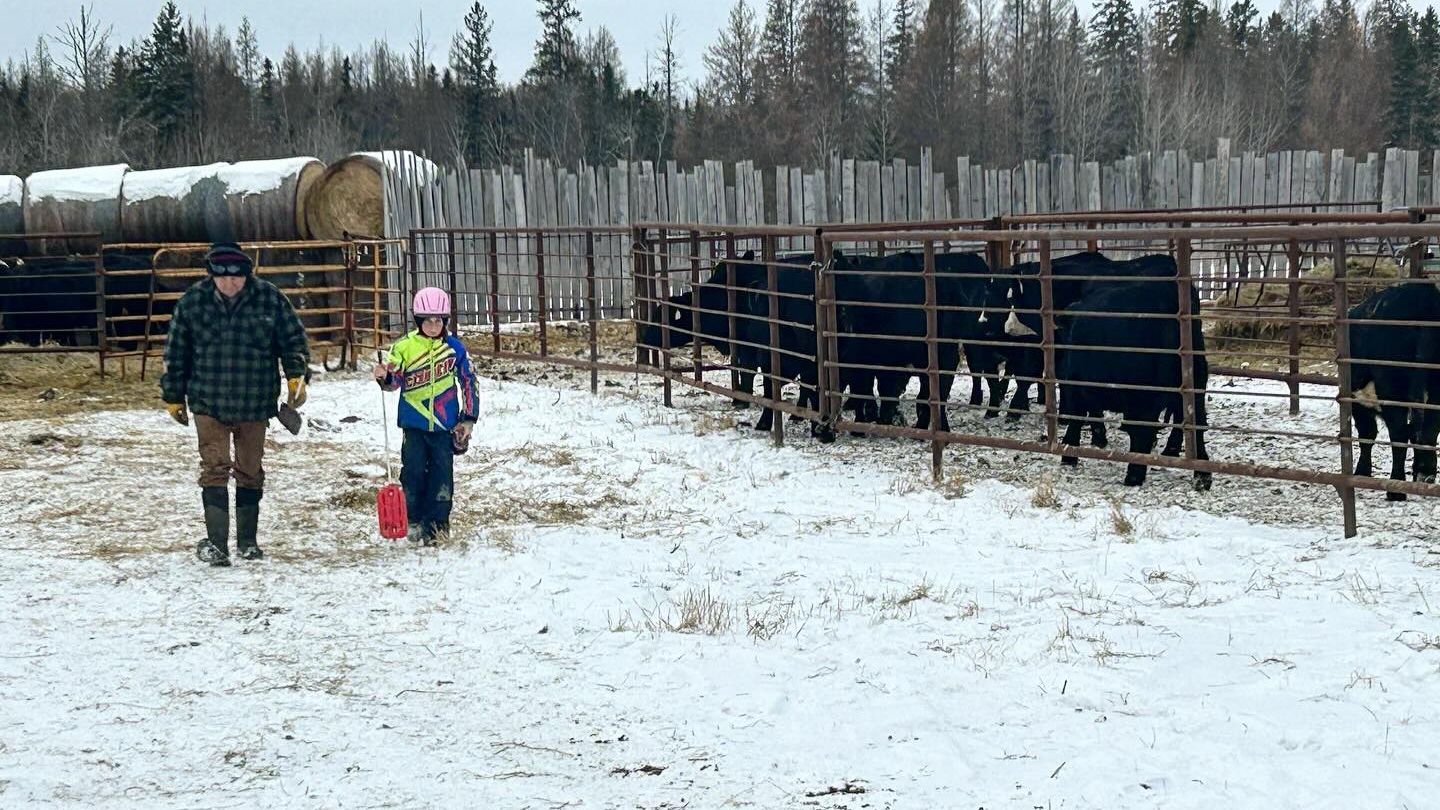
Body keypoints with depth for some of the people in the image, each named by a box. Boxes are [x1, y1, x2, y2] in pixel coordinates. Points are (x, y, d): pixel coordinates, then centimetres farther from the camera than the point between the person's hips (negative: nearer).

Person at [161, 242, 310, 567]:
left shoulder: (269, 298, -6)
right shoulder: (192, 301, -4)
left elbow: (293, 337, 3)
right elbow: (176, 351, 5)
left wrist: (297, 375, -11)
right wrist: (173, 396, 8)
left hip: (255, 404, 1)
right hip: (208, 403, -1)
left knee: (250, 473, 12)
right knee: (215, 469, -9)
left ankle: (247, 540, 25)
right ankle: (215, 542, -10)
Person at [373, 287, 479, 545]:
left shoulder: (455, 348, 0)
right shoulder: (405, 346, -1)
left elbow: (469, 382, 6)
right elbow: (396, 380, 1)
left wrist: (468, 418, 4)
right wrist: (384, 376, -24)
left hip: (444, 424, 0)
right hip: (414, 422, 0)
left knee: (442, 473, 1)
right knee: (413, 471, -1)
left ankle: (438, 522, 9)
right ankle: (415, 521, 11)